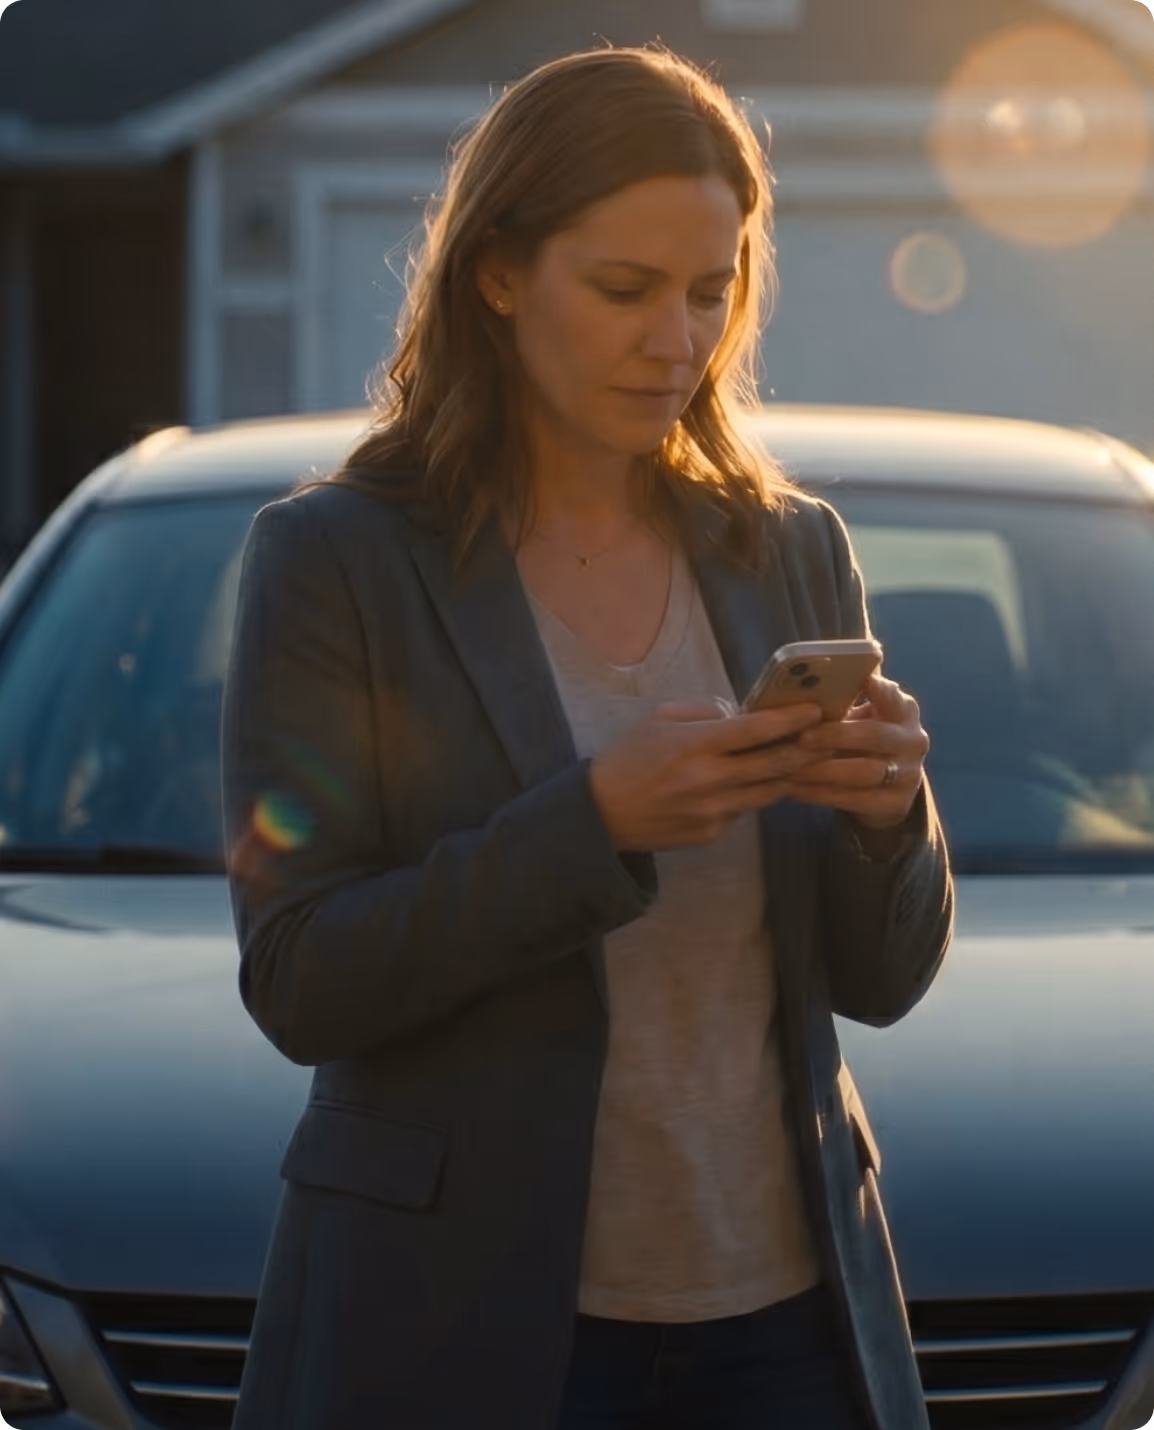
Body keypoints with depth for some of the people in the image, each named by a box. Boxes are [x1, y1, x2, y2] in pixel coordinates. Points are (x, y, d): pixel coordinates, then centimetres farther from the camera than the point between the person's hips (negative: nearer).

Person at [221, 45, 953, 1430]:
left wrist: (888, 819, -13)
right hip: (467, 1317, -4)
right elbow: (297, 983, -12)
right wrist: (596, 822, -22)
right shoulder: (335, 560, -6)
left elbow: (879, 980, 8)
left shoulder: (794, 553, 7)